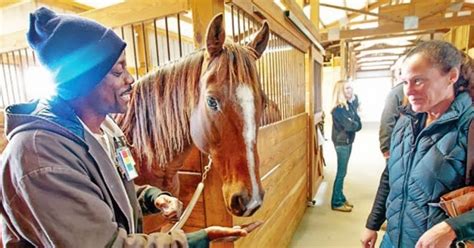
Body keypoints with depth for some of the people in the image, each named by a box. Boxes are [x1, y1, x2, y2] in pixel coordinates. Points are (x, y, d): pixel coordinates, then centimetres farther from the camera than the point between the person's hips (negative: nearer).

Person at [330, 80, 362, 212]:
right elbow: (349, 126, -19)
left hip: (348, 141, 8)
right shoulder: (338, 109, -17)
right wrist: (355, 124, -1)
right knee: (341, 172, -1)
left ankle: (341, 197, 28)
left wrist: (354, 124, -12)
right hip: (341, 143, -8)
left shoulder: (350, 105, 8)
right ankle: (336, 202, 11)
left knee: (342, 172, 15)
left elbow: (358, 124, 7)